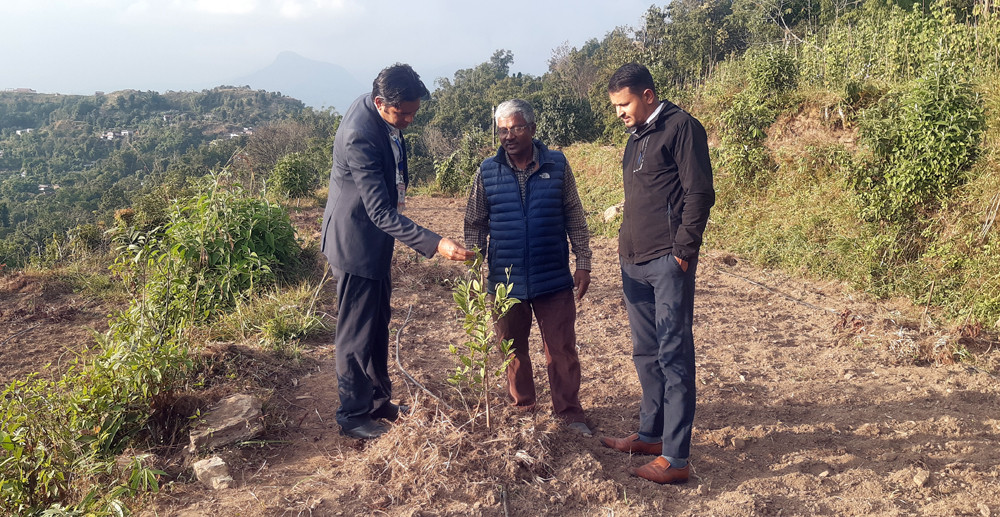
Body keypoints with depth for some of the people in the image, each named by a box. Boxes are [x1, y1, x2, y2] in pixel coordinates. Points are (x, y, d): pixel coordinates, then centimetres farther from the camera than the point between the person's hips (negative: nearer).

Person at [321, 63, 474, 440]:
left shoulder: (382, 115, -2)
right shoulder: (359, 136, -31)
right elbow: (381, 212, -33)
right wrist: (435, 244, -38)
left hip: (375, 238, 9)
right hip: (355, 242, -9)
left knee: (378, 325, 18)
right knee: (357, 334, 3)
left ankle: (378, 400, 34)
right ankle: (353, 416, 19)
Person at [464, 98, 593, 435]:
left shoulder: (557, 165, -2)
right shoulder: (488, 172, 0)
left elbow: (575, 217, 2)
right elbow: (475, 226, 4)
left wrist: (583, 264, 0)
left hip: (554, 279, -1)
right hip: (506, 280, 1)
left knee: (562, 349, 5)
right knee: (512, 349, 14)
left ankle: (569, 412, 21)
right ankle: (522, 410, 32)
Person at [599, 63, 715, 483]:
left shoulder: (681, 127, -6)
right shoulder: (636, 137, 19)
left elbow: (699, 194, -13)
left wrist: (682, 251, -15)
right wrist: (627, 247, 17)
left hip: (667, 261, -9)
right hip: (634, 261, 9)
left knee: (674, 355, -5)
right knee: (646, 353, 16)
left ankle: (676, 458, 0)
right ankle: (651, 434, 29)